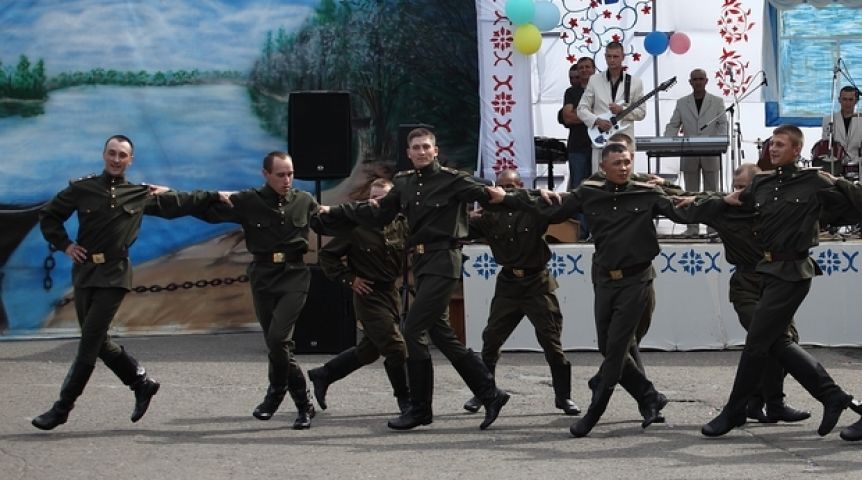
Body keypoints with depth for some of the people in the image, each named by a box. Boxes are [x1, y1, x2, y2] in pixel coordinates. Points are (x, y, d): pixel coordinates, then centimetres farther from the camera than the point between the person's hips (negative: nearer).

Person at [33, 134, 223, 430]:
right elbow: (48, 216, 13)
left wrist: (216, 197, 12)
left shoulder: (142, 195, 5)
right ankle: (142, 382, 25)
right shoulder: (82, 189, 5)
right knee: (97, 341, 8)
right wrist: (64, 245, 2)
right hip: (84, 271, 3)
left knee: (90, 342, -8)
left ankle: (62, 408, -3)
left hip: (114, 276, -3)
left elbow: (180, 203, 14)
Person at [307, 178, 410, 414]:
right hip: (368, 295, -6)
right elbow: (326, 255, -5)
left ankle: (322, 375, 32)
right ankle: (405, 399, 9)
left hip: (391, 293, 6)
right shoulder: (358, 228, -11)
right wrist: (348, 279, -8)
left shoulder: (401, 226, 0)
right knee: (396, 348, -9)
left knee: (369, 350, 15)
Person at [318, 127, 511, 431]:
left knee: (412, 331, -11)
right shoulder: (404, 184, 13)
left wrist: (493, 195, -33)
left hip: (443, 261, -8)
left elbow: (477, 191, -11)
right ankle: (490, 394, 17)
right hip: (421, 262, 8)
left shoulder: (452, 180, -5)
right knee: (440, 333, 9)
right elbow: (378, 215, 20)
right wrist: (335, 211, 19)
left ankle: (420, 408, -1)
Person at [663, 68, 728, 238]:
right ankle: (692, 228, 7)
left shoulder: (717, 101, 5)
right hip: (689, 155, 1)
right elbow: (673, 126, 6)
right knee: (691, 193, 4)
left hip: (711, 154, -1)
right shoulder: (681, 103, 9)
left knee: (711, 191, 3)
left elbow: (722, 124, 0)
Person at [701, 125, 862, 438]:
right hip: (768, 269, 8)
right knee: (777, 342, 9)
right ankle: (833, 397, 18)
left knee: (757, 342, -5)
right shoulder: (761, 183, 12)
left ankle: (734, 412, 7)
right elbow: (734, 203, 21)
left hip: (792, 273, -7)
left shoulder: (814, 183, -5)